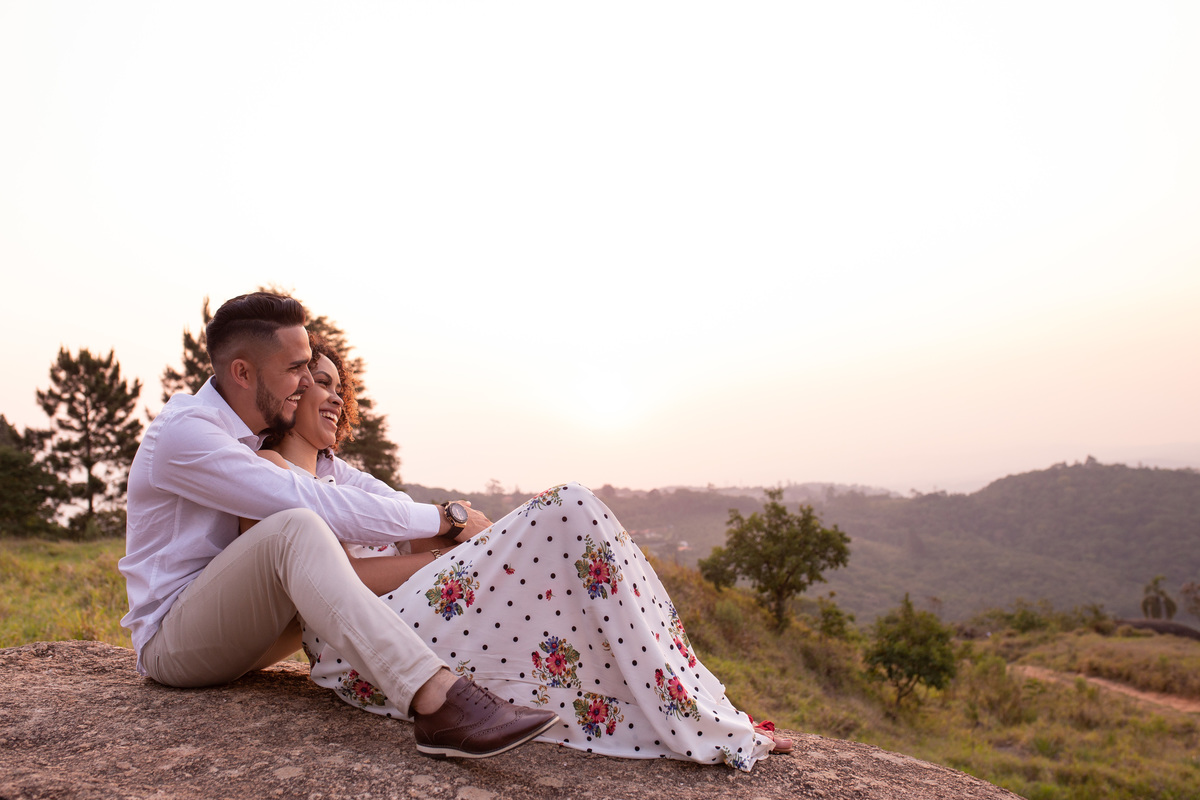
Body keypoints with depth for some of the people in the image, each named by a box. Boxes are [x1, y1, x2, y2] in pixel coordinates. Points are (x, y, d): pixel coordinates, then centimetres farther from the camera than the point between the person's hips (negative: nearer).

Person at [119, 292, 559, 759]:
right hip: (170, 641, -8)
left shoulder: (269, 431, 6)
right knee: (296, 529, -35)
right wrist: (443, 518, -25)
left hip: (236, 625, 9)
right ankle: (437, 704, -51)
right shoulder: (183, 432, -21)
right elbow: (315, 503, -30)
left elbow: (351, 482, 5)